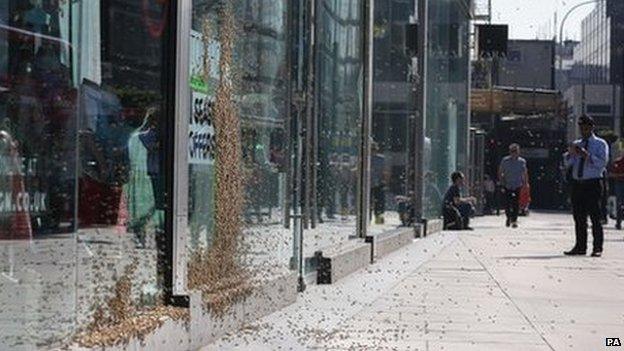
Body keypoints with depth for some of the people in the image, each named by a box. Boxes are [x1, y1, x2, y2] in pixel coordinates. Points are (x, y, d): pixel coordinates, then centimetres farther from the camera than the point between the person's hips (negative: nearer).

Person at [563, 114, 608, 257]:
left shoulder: (600, 144, 3)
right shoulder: (576, 144, 18)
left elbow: (602, 162, -11)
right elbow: (567, 163, 9)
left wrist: (587, 155, -21)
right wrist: (570, 153, -10)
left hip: (593, 184, -5)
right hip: (577, 184, 5)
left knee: (595, 217, -6)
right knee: (579, 217, 6)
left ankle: (597, 248, -4)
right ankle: (580, 247, 12)